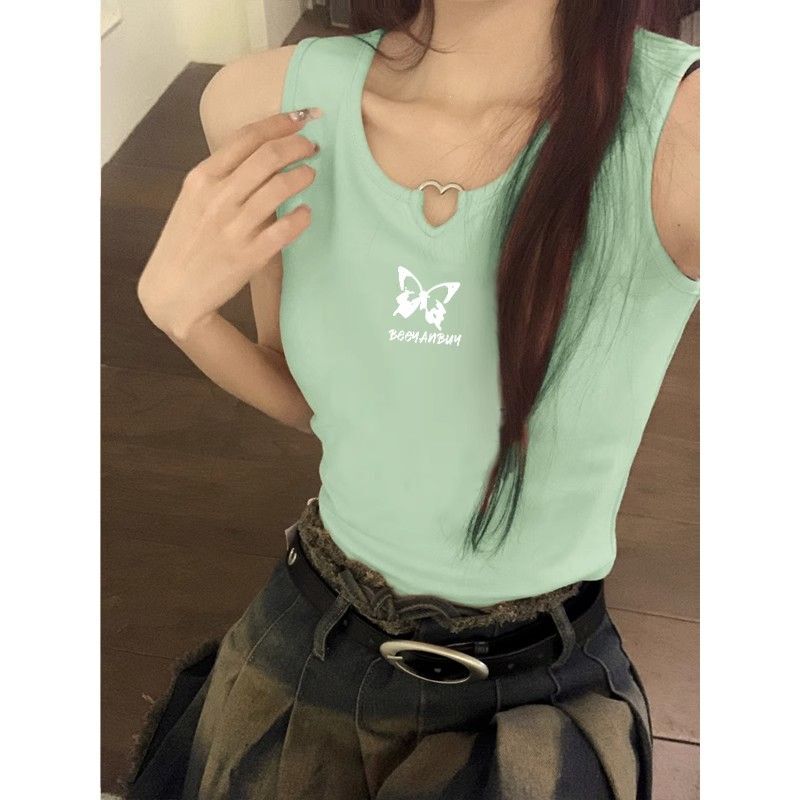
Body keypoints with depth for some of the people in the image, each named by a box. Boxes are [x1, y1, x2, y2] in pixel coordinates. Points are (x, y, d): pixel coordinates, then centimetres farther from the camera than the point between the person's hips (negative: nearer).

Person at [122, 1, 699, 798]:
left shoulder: (680, 121, -26)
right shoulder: (273, 105, -14)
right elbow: (302, 396, -2)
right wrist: (174, 298, -19)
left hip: (531, 691, -2)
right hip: (308, 638, 3)